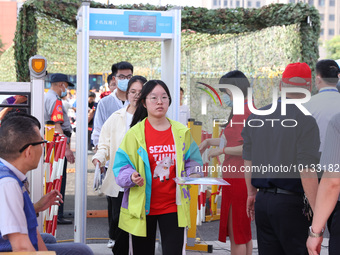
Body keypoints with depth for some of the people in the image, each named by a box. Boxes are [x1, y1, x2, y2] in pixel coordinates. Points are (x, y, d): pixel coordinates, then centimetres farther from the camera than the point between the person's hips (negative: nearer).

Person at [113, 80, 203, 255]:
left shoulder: (182, 132, 7)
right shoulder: (134, 133, -2)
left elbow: (192, 160, 14)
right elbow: (121, 165, -2)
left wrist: (193, 174, -7)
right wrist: (131, 177, -23)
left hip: (172, 206, 1)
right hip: (142, 206, -1)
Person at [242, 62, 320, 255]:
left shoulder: (255, 118, 7)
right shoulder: (305, 121, -13)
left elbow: (248, 160, 14)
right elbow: (306, 171, -17)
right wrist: (317, 212, -13)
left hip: (262, 201, 6)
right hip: (291, 203, -6)